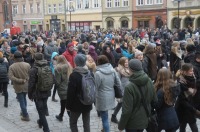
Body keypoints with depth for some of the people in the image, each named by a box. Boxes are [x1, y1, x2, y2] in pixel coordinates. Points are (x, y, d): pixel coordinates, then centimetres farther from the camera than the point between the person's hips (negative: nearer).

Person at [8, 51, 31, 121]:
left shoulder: (11, 67, -13)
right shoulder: (27, 65, -9)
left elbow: (11, 77, -23)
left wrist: (20, 80, -20)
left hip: (18, 87, -3)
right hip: (26, 86, 3)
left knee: (21, 101, 7)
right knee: (24, 99, 25)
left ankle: (25, 116, 11)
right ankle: (23, 112, 38)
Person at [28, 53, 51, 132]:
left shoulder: (33, 70, -17)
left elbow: (31, 84, -17)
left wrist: (30, 95, -4)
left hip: (37, 94, -6)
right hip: (46, 92, 6)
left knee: (41, 111, 0)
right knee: (43, 108, 24)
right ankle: (41, 122, 45)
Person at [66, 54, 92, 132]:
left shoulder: (73, 75, -17)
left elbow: (70, 92, -16)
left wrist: (68, 105, -7)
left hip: (77, 104, -5)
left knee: (73, 123, 12)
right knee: (87, 124, 12)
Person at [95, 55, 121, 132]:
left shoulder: (98, 73, -19)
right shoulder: (113, 71, -3)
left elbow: (95, 88, -12)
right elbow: (118, 84, 2)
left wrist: (94, 99, 1)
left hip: (102, 98, -6)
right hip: (110, 97, 6)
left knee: (105, 118, 6)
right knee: (105, 116, 23)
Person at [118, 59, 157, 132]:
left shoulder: (129, 87, -26)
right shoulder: (149, 81, -8)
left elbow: (127, 110, -22)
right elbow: (154, 100, 3)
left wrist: (121, 125, -10)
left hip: (132, 124, -5)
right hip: (144, 121, 6)